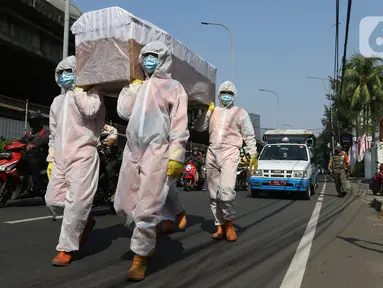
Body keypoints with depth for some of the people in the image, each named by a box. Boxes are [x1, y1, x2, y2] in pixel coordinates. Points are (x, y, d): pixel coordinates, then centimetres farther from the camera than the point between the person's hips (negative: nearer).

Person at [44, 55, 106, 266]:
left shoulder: (92, 92, 3)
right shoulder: (57, 101, 24)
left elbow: (89, 111, -20)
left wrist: (78, 89, -8)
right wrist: (50, 158, 19)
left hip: (83, 155, -7)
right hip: (60, 157, 7)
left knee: (76, 203, -8)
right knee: (53, 200, 4)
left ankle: (66, 249, 2)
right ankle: (84, 222, 27)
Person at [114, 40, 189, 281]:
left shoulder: (173, 87, 3)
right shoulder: (137, 85, 20)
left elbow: (180, 124, -5)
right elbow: (123, 112, 8)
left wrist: (176, 156, -13)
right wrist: (133, 86, 8)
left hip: (157, 151, -6)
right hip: (132, 150, 6)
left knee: (147, 208, -6)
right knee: (123, 204, 9)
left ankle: (141, 258, 9)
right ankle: (153, 230, 32)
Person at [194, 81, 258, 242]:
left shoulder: (240, 113, 9)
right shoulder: (213, 111, 18)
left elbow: (249, 136, 6)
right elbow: (198, 128, 10)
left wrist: (253, 155, -3)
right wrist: (207, 111, 2)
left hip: (230, 153, -4)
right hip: (212, 153, 4)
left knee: (226, 189, -22)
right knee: (214, 193, 6)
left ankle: (229, 223, -2)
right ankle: (220, 226, 16)